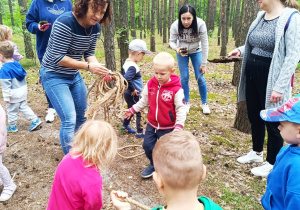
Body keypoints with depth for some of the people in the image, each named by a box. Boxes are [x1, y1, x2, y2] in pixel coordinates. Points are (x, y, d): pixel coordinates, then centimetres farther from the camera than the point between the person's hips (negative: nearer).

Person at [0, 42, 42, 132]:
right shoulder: (17, 64, 1)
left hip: (14, 95, -7)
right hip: (23, 92, 7)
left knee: (12, 111, 10)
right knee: (24, 107, 20)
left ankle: (12, 127, 25)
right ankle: (35, 120, 15)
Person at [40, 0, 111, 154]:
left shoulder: (95, 27, -4)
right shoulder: (65, 23, -26)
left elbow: (89, 54, 3)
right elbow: (58, 58, -26)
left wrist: (98, 67, -17)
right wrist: (87, 66, -30)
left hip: (74, 75, 8)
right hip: (54, 76, -8)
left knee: (83, 116, 15)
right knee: (69, 119, -13)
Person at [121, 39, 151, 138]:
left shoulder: (126, 63, 5)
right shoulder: (133, 67, -25)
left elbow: (123, 74, 20)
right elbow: (127, 79, -39)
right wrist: (133, 89, -25)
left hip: (127, 93, 10)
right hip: (134, 95, -10)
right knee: (139, 112, 4)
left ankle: (125, 126, 43)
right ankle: (140, 132, 14)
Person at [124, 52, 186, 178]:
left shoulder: (176, 89, -19)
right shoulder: (150, 84, -5)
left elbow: (180, 109, -16)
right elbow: (144, 101, 9)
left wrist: (179, 126, -23)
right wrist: (132, 110, 9)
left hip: (168, 127, -5)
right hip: (152, 125, 5)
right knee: (147, 145, 12)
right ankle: (154, 165, 39)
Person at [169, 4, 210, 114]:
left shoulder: (200, 24, -32)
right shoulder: (175, 26, -28)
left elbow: (205, 44, -23)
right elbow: (172, 41, -13)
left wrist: (203, 64, -19)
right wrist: (176, 48, -37)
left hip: (196, 51, -1)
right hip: (182, 52, 1)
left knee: (200, 78, -2)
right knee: (184, 78, -1)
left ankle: (204, 103, 16)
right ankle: (186, 103, 17)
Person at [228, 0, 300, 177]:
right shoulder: (261, 16, 9)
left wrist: (280, 87, -23)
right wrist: (241, 50, 6)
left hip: (271, 77, -8)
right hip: (252, 74, 8)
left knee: (273, 122, 6)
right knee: (254, 116, 18)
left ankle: (272, 164, 25)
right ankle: (257, 152, 39)